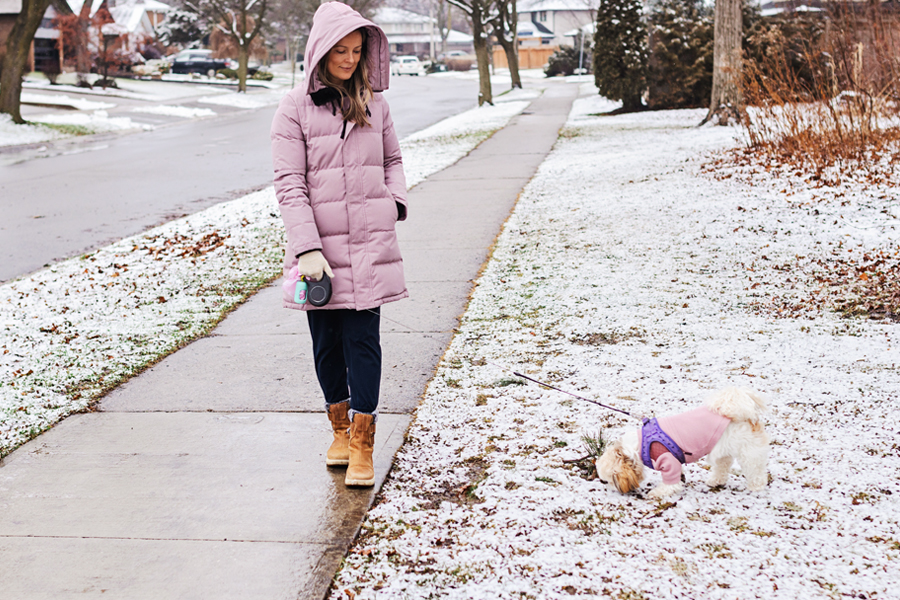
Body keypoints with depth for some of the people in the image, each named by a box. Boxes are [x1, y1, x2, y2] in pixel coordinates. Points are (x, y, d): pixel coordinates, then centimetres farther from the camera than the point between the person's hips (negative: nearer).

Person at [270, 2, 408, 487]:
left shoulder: (374, 103, 9)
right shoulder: (295, 108, -2)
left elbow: (392, 160, 23)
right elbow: (289, 184, -6)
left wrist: (396, 201, 3)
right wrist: (307, 249, -15)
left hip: (369, 244, 1)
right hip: (320, 245, -1)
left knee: (363, 340, -2)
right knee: (327, 342, 8)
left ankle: (363, 445, 5)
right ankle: (340, 429, 28)